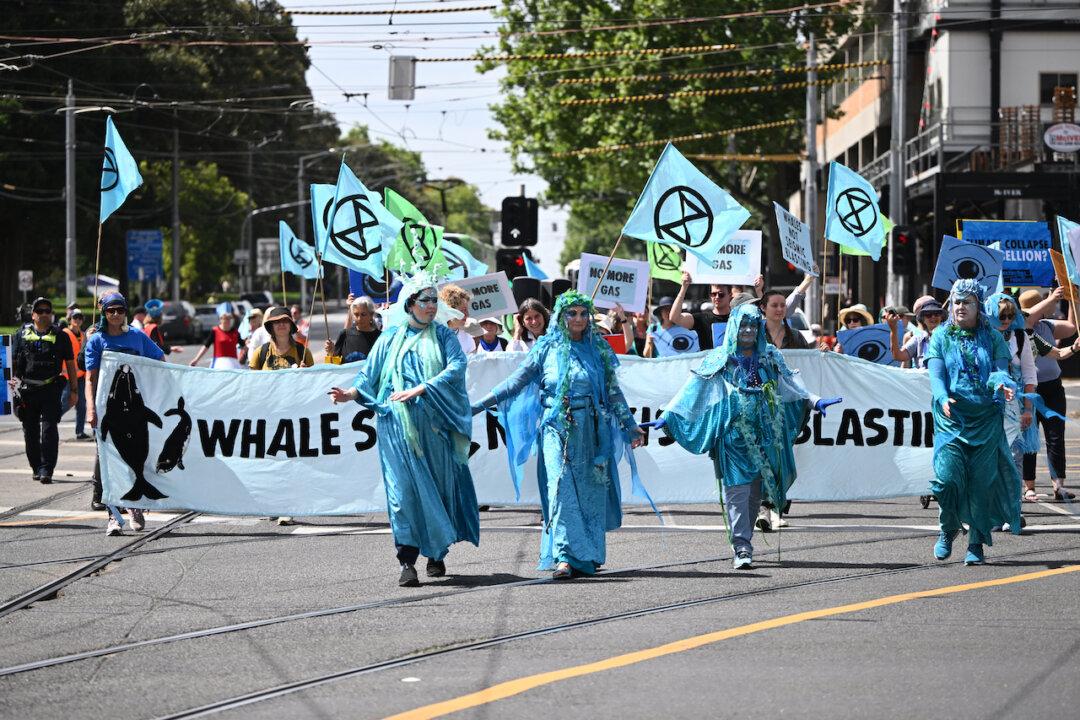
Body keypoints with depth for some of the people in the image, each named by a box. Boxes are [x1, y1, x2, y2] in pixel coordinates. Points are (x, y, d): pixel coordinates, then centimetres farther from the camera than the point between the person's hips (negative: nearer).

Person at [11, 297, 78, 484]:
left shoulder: (61, 336, 9)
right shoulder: (22, 334, 12)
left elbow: (70, 365, 10)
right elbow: (13, 362, 13)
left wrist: (73, 391, 7)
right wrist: (13, 384, 2)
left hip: (51, 389, -2)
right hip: (26, 389, 2)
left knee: (49, 430, -10)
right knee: (30, 432, 7)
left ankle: (46, 470, -12)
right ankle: (37, 468, 18)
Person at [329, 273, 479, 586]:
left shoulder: (443, 335, 8)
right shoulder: (390, 337, 10)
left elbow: (456, 367, -7)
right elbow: (371, 372, 8)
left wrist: (419, 390, -18)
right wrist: (351, 393, -12)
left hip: (435, 425, 1)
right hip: (399, 425, -1)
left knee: (438, 485, 4)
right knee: (404, 488, -9)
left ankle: (437, 553, 19)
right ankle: (407, 562, -11)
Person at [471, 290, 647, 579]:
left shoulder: (598, 349, 9)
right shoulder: (547, 347, 5)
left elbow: (613, 391, 13)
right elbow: (517, 381, 4)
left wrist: (630, 425, 9)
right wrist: (479, 404, -2)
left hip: (591, 430, 2)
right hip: (557, 428, -2)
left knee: (590, 491, 2)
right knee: (561, 488, -12)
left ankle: (588, 556, 12)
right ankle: (563, 557, -18)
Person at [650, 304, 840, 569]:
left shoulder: (770, 357, 12)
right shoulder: (719, 360, 3)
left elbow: (792, 385, 12)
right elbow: (691, 390, -2)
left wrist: (815, 400, -3)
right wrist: (667, 416, -10)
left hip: (763, 436, 3)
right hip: (733, 435, -3)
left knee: (755, 492, 6)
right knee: (737, 491, -11)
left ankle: (744, 543, 17)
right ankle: (742, 549, -15)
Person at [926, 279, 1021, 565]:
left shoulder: (992, 338, 9)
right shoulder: (941, 337, 8)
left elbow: (1000, 370, -1)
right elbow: (935, 374, -2)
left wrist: (1002, 384, -26)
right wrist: (943, 399, -23)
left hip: (986, 418, 1)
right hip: (951, 417, -1)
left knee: (982, 480, -5)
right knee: (948, 476, -15)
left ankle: (977, 544, 6)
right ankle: (948, 528, 13)